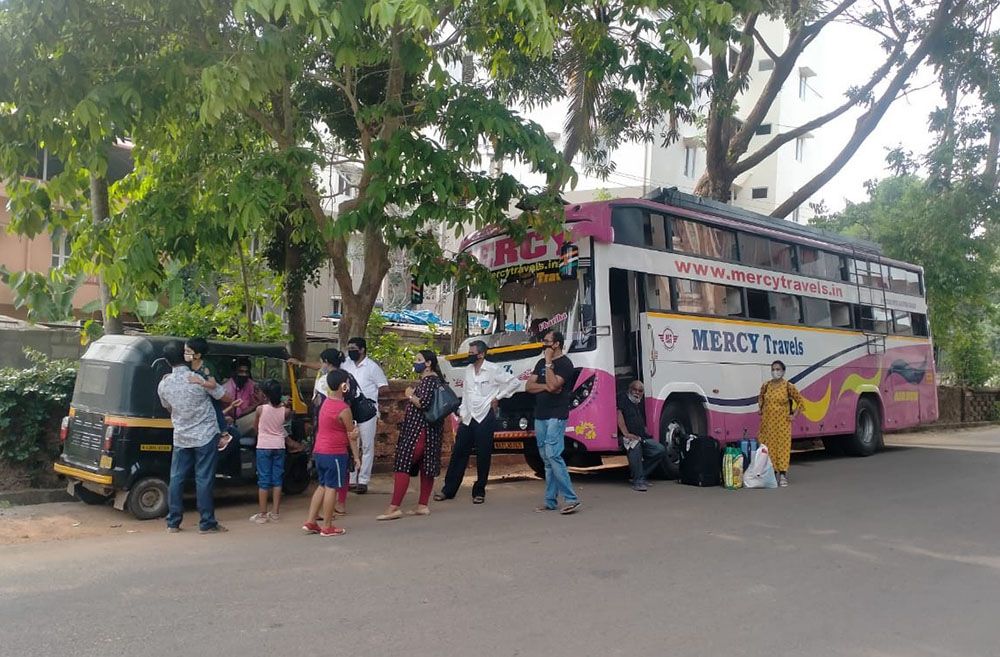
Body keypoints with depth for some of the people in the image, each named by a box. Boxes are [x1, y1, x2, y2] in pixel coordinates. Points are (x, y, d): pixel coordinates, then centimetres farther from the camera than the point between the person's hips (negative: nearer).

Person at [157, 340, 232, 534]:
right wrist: (210, 383, 13)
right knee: (204, 479, -1)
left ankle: (173, 523, 16)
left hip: (180, 438, 4)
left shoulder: (163, 384, -2)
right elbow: (226, 398, -3)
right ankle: (207, 523, 4)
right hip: (205, 436, -4)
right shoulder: (201, 378, -14)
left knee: (176, 479, 11)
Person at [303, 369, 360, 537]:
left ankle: (310, 522, 17)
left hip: (319, 451, 8)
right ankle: (327, 527, 7)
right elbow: (351, 435, -8)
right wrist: (356, 456, 0)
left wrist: (353, 431, -14)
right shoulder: (344, 409, -17)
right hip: (335, 453, -8)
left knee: (323, 486, 17)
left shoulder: (326, 402, 9)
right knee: (332, 488, 1)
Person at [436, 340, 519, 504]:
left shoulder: (493, 370, -9)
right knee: (458, 453, 6)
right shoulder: (468, 369, 10)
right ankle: (448, 489, 13)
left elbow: (515, 382, -7)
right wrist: (461, 412, 12)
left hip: (485, 418, -5)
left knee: (483, 456, 2)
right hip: (468, 418, 6)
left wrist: (498, 397, -5)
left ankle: (479, 492, 12)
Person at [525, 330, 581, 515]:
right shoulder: (541, 363, 17)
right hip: (540, 416, 8)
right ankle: (551, 501, 12)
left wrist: (549, 363, -12)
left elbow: (553, 385, -20)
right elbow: (529, 386, 8)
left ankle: (571, 499, -16)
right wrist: (546, 386, -8)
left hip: (556, 416, -8)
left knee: (553, 455, -18)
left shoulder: (565, 363, -6)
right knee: (547, 459, 8)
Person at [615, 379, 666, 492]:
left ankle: (641, 475, -1)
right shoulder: (623, 399, 3)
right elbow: (619, 415, -12)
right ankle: (638, 481, -35)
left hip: (642, 438, 7)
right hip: (626, 438, -7)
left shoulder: (641, 404, 26)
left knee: (661, 450, -15)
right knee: (635, 445, -40)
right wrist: (626, 434, -22)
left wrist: (646, 434, 12)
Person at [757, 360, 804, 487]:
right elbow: (760, 397, 25)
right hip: (767, 422, 3)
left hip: (782, 423, -3)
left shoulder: (788, 387, -5)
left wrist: (794, 415, 0)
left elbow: (800, 401, 5)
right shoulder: (766, 385, 4)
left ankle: (783, 476, -2)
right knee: (769, 447, 5)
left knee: (783, 446, -5)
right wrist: (760, 408, 12)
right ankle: (772, 474, 15)